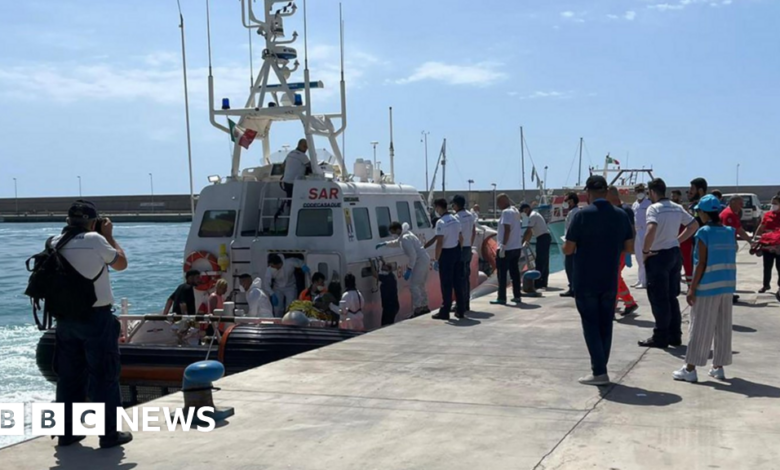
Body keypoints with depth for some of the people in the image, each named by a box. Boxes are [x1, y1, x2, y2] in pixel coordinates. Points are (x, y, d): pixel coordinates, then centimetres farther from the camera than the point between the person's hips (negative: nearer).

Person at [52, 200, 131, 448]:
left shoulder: (56, 243, 4)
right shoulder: (95, 240, -13)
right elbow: (121, 263, 0)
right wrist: (109, 235, 10)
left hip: (66, 318, 6)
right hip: (96, 318, -6)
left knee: (69, 376, 14)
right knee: (104, 376, 2)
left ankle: (67, 431, 20)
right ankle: (109, 433, 6)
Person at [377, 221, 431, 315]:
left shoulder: (405, 239, -20)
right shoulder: (404, 235, 13)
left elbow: (413, 255, -25)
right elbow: (396, 242, 36)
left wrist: (409, 269, -24)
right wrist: (385, 244, 31)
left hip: (420, 261, -11)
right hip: (424, 259, 11)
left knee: (413, 285, -10)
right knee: (421, 285, 18)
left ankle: (418, 309, -11)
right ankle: (424, 307, 25)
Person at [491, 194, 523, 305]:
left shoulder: (506, 212, -14)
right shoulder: (516, 211, 14)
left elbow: (507, 230, -22)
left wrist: (503, 246, -22)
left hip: (507, 248, -9)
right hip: (517, 247, 9)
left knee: (502, 273, -4)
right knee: (515, 272, 13)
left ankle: (501, 298, -4)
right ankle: (517, 296, 15)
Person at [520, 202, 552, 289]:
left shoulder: (532, 216, -11)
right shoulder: (535, 214, 21)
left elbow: (528, 231, -16)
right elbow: (531, 231, 21)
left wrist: (522, 242, -12)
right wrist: (527, 242, 18)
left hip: (542, 238, -10)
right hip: (546, 237, 10)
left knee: (540, 262, -9)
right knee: (544, 261, 11)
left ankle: (538, 283, -9)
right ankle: (543, 283, 15)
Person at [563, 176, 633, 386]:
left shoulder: (583, 215, -13)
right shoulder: (621, 215, 1)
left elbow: (568, 249, -12)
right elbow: (629, 248, 6)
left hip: (585, 281, -4)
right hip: (610, 281, 4)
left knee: (591, 325, 3)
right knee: (605, 325, 13)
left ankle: (599, 372, -1)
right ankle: (600, 367, 19)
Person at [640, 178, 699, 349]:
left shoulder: (654, 208, -14)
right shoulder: (677, 208, 8)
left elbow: (651, 230, -30)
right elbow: (694, 225, 16)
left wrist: (645, 251, -18)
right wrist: (678, 240, 15)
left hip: (658, 256, -7)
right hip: (675, 253, 7)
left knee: (658, 299, 0)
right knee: (671, 297, 14)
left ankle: (660, 337, 3)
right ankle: (675, 336, 18)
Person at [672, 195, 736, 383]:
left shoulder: (704, 233, -12)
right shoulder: (730, 232, 7)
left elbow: (702, 263, -14)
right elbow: (732, 261, 10)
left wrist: (692, 288, -10)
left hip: (708, 287, -6)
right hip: (727, 286, 6)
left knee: (700, 328, 0)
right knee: (723, 328, 12)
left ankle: (690, 369, 5)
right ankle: (718, 367, 19)